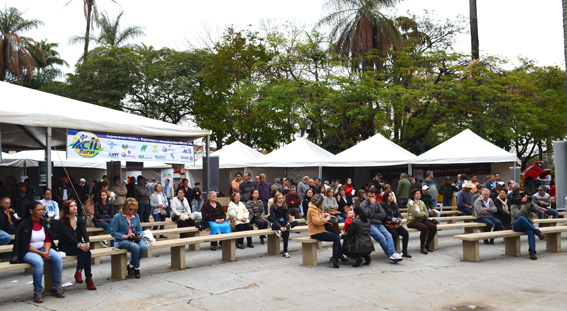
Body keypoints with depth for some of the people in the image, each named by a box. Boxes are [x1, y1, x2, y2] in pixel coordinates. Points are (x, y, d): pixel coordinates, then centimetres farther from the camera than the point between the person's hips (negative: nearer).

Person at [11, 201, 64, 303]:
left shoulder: (45, 223, 7)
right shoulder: (24, 225, -11)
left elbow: (48, 240, 9)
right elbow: (24, 246, -14)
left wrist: (46, 251, -12)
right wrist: (41, 253, -21)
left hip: (43, 249, 6)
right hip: (27, 252, -5)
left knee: (58, 258, -22)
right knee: (38, 262, -36)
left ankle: (56, 287, -11)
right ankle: (37, 291, -21)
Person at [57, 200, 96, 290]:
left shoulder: (80, 220, 11)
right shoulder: (62, 222, -6)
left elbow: (84, 233, -3)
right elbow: (68, 236, -19)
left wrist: (87, 243, -25)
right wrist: (79, 245, -34)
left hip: (79, 246, 5)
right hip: (65, 247, -4)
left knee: (86, 251, -29)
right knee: (84, 251, -30)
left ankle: (79, 272, -21)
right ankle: (88, 278, -27)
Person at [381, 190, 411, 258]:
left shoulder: (394, 205, 18)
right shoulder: (383, 205, -5)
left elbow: (399, 214, 11)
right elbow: (385, 217, -12)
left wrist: (399, 220, -10)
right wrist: (395, 220, -12)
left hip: (396, 224, 6)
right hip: (387, 224, -6)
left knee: (405, 233, -16)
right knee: (394, 234, -32)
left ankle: (404, 251, -8)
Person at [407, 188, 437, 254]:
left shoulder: (421, 202, 16)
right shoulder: (411, 203, -5)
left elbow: (426, 214, 11)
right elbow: (415, 213, -16)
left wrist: (421, 214, -8)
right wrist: (423, 213, 0)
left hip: (422, 220, 7)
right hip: (412, 221, -7)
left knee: (433, 227, -18)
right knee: (424, 228, -33)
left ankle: (427, 244, -1)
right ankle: (422, 247, -17)